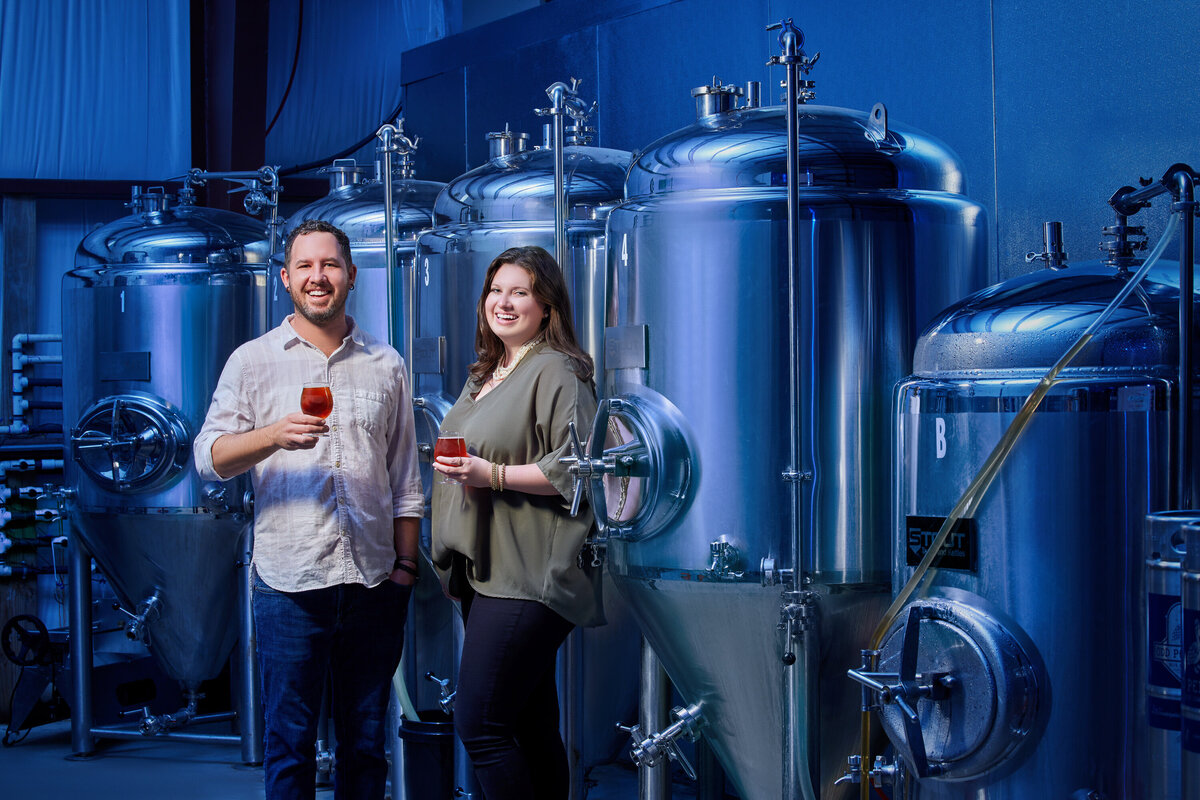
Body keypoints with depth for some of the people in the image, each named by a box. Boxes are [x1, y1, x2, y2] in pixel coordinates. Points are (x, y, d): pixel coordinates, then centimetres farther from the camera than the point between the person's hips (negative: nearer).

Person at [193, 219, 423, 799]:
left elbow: (405, 475, 14)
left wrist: (405, 562, 8)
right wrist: (274, 435, -21)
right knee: (289, 741, 3)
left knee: (366, 739, 10)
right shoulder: (253, 361, 4)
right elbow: (209, 458, -4)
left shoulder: (385, 365, 11)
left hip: (374, 581, 2)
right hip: (290, 582, -2)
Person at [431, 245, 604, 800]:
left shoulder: (557, 372, -8)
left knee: (478, 724, -13)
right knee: (532, 726, 11)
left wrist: (492, 475, -19)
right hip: (487, 574, 9)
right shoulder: (484, 375, 20)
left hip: (527, 579, -9)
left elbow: (576, 468, -17)